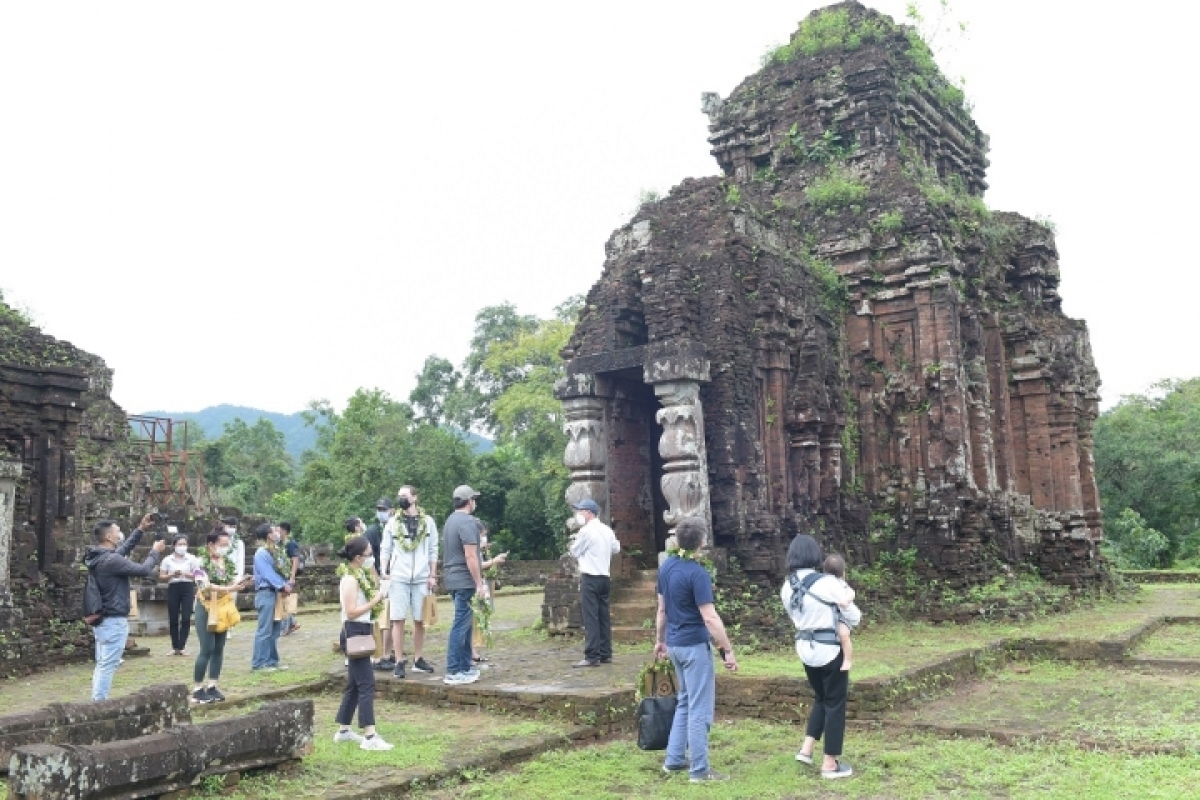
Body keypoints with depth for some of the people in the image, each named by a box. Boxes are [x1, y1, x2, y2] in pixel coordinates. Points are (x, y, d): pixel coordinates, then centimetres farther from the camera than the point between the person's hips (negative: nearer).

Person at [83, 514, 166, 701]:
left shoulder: (99, 557, 8)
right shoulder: (111, 560, -22)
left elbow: (124, 549, 24)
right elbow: (143, 570, -19)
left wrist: (140, 529, 21)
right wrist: (155, 552, -3)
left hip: (102, 620, 10)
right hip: (113, 621, -10)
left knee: (101, 666, 16)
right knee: (107, 667, -6)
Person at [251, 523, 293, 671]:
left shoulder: (273, 552, 15)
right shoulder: (261, 553, -12)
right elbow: (268, 574, -18)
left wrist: (286, 585, -2)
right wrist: (283, 586, -15)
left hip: (274, 593, 9)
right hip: (265, 594, -9)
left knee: (274, 630, 13)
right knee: (264, 631, -6)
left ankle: (272, 661, 20)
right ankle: (259, 663, 0)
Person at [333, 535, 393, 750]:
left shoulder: (361, 575, 12)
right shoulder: (350, 579, -17)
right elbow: (351, 612, -22)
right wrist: (374, 601, -18)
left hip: (362, 632, 10)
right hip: (354, 633, -10)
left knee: (354, 684, 16)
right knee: (367, 684, -12)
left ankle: (343, 730, 25)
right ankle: (370, 737, -12)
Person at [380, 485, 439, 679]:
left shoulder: (427, 521, 4)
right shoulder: (392, 522, 6)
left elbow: (433, 551, 6)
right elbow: (386, 549, 6)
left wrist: (433, 575, 1)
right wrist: (383, 570, -9)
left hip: (421, 578, 0)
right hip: (398, 578, 0)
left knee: (420, 620, 7)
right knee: (398, 619, -2)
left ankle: (418, 659, 18)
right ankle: (399, 662, 4)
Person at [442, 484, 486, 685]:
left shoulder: (450, 520, 16)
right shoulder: (467, 522, -14)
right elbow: (470, 556, -19)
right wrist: (479, 584, -16)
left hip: (452, 579, 10)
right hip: (465, 581, -10)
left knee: (465, 624, 16)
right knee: (461, 625, -6)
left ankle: (465, 667, 22)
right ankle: (453, 672, -4)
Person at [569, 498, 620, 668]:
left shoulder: (586, 531, -12)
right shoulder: (607, 530, 11)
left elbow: (575, 552, -3)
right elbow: (616, 548, 23)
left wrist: (574, 543, 14)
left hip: (590, 578, -8)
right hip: (604, 577, 8)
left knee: (590, 618, -7)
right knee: (603, 617, 11)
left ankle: (592, 656, -8)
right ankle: (605, 654, 15)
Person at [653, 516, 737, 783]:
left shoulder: (666, 566, 4)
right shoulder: (697, 573, -19)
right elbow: (710, 618, -21)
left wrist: (659, 640, 21)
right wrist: (728, 650, -15)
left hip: (674, 643, 8)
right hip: (695, 645, -8)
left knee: (684, 702, 20)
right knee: (700, 708, 1)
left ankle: (674, 759, 25)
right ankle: (699, 770, 8)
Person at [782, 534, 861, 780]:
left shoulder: (787, 588, -2)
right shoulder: (827, 583, -20)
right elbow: (853, 616, -9)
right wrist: (855, 616, 13)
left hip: (805, 649, 6)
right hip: (830, 650, -6)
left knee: (820, 698, 24)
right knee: (835, 703, 7)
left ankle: (806, 749, 19)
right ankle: (830, 764, 14)